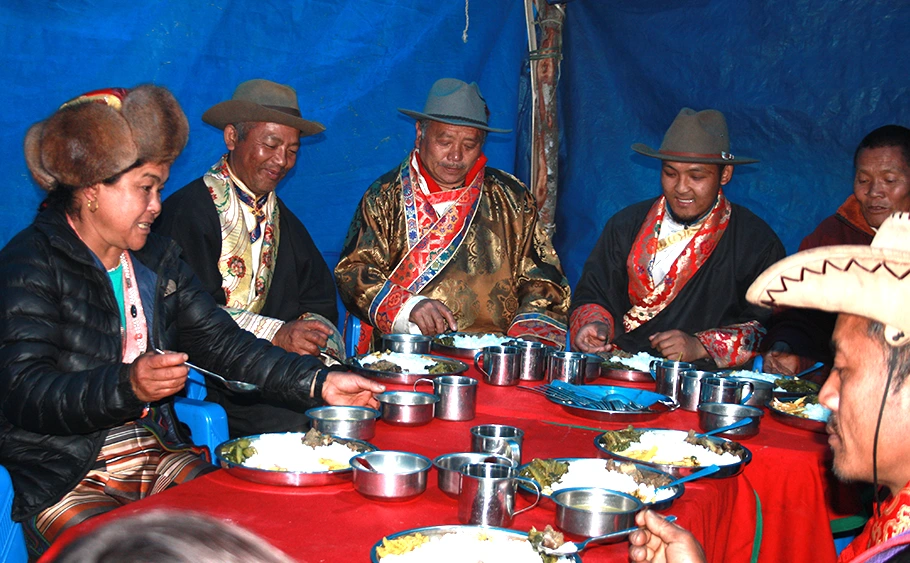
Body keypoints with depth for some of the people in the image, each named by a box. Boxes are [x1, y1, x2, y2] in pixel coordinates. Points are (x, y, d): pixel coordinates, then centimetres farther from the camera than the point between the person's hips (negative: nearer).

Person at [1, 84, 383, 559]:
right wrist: (128, 385, -34)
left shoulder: (157, 261, 13)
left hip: (162, 457, 6)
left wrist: (319, 382, -2)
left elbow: (223, 344, 9)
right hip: (68, 480, -6)